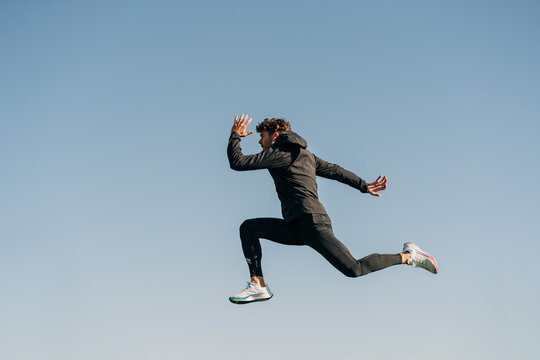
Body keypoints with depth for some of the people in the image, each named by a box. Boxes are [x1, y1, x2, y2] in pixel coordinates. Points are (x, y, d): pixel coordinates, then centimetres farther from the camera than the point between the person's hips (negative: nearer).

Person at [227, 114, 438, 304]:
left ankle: (408, 256, 2)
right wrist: (364, 186, 27)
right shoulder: (304, 154, 22)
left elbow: (237, 162, -8)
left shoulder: (280, 153, -6)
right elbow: (334, 171, 24)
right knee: (249, 228, 4)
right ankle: (258, 286, -5)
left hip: (312, 224, -10)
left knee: (354, 269, -13)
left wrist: (235, 136, 7)